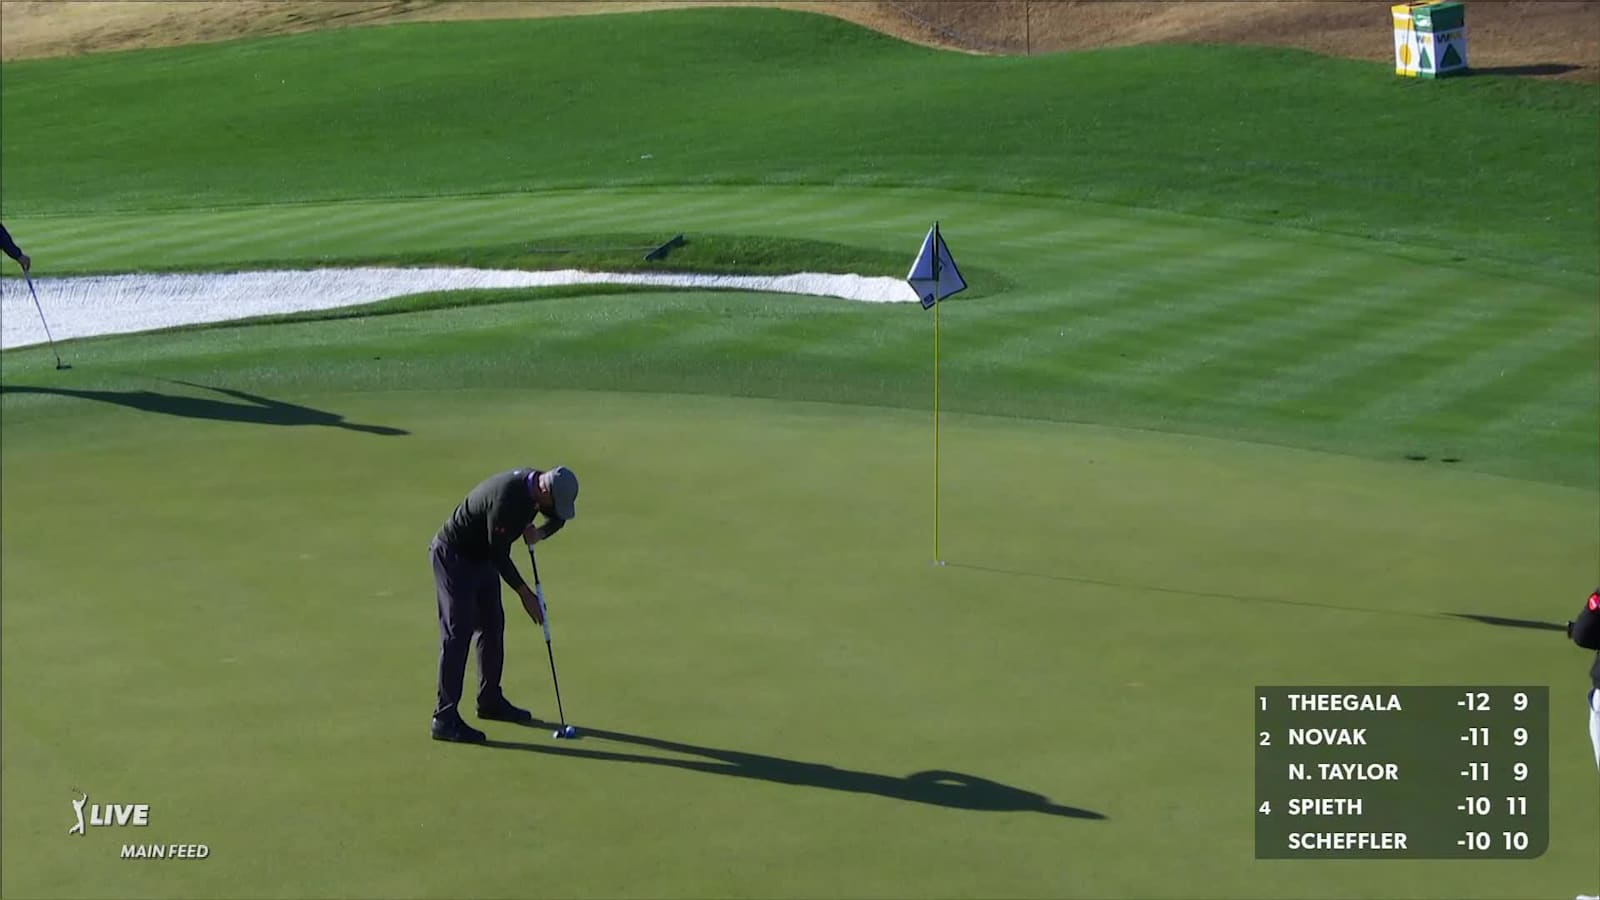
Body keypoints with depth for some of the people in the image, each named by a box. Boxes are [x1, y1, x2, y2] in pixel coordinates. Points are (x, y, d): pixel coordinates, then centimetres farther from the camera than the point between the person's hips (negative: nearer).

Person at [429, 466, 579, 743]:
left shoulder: (536, 484, -7)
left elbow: (557, 518, 13)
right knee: (458, 632, -12)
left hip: (482, 557, 9)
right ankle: (445, 718, -12)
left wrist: (539, 532, -10)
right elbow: (499, 553, -26)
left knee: (492, 626, 13)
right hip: (453, 555, -9)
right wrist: (525, 593, -18)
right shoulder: (507, 497, -33)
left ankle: (490, 701, 27)